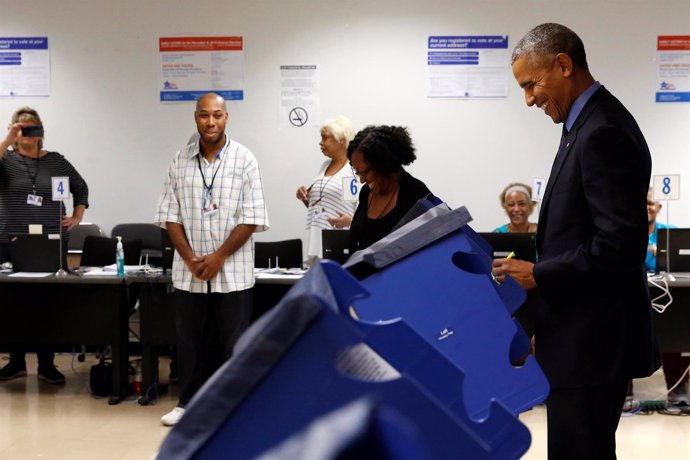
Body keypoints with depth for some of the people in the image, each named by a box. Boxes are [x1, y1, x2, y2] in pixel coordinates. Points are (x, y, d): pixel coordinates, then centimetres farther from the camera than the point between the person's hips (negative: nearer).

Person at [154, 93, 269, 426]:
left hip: (232, 272, -2)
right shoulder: (180, 161, 4)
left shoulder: (244, 160, -4)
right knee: (190, 340, 12)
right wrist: (190, 258, -8)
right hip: (189, 272, 3)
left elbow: (252, 218, -8)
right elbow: (170, 215, 3)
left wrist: (218, 257, -12)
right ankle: (189, 402, 25)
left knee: (232, 343, 5)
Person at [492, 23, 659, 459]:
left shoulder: (603, 133, -19)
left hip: (592, 340, -10)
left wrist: (539, 275, -17)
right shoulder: (591, 124, 12)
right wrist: (540, 268, 12)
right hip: (586, 332, 10)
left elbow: (621, 243, -25)